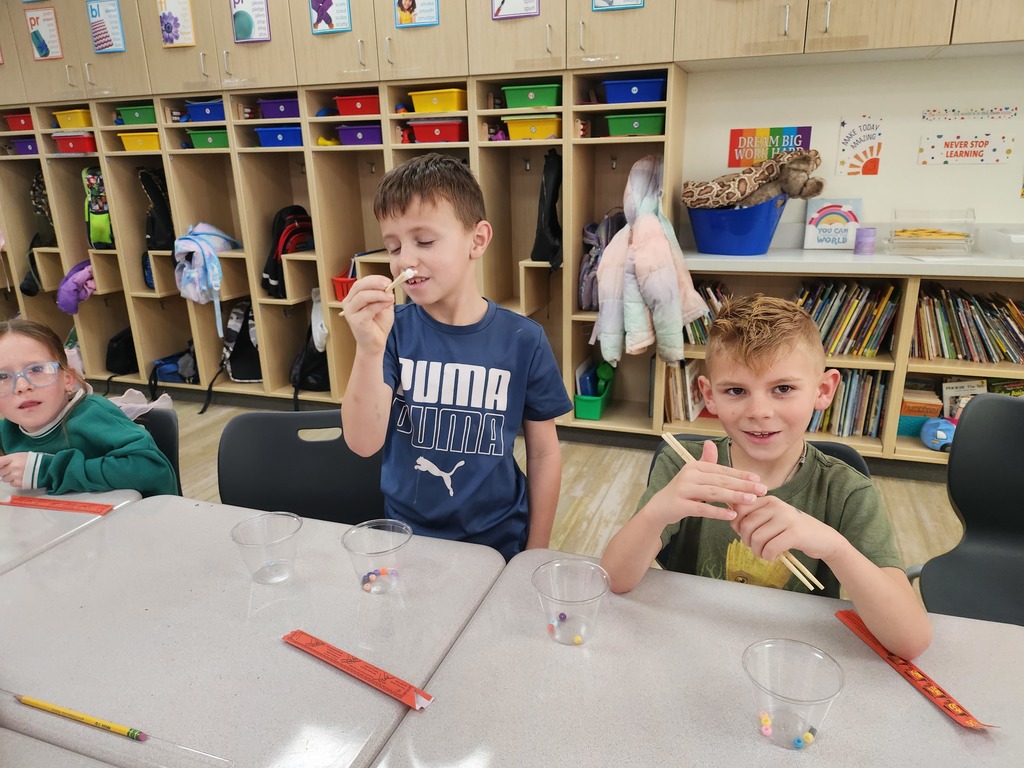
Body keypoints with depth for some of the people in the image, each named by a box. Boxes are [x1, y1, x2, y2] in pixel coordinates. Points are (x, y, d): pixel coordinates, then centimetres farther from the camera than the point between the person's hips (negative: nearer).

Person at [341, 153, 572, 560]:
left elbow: (544, 452, -3)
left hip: (499, 542, 0)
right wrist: (369, 348, -33)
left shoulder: (523, 339, -12)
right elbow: (363, 443, -19)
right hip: (406, 537, 1)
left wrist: (537, 551, 0)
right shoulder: (393, 330, -10)